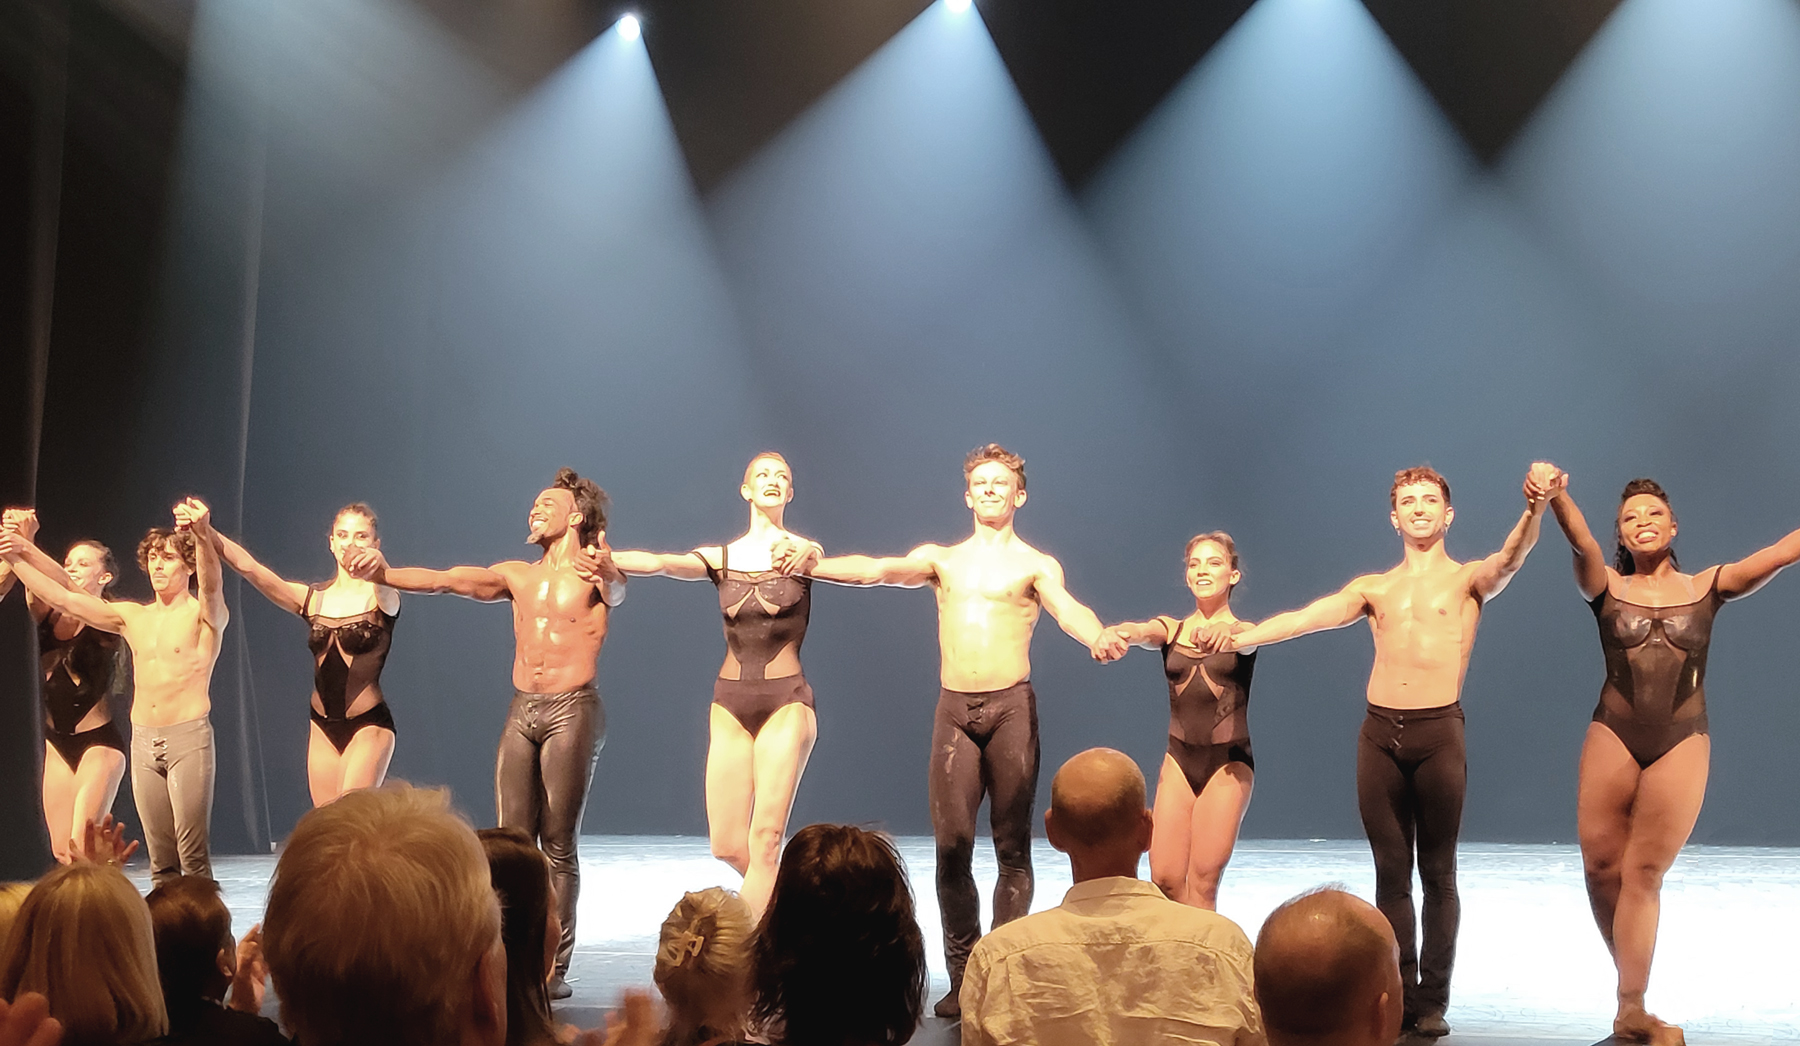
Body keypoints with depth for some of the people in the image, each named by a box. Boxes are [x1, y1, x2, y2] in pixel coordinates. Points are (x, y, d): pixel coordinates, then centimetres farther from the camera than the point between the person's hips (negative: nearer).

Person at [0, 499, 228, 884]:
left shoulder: (204, 615, -1)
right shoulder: (132, 617, 15)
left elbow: (212, 585, -23)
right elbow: (63, 599, 14)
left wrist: (203, 537, -44)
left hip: (188, 738, -5)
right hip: (143, 741, 5)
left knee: (193, 855, -12)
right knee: (160, 860, 4)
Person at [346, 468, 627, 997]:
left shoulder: (595, 573, 3)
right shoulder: (516, 575, 16)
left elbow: (614, 592, -19)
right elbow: (445, 579, 7)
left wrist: (606, 573, -41)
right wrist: (385, 573, -7)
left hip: (572, 711, -5)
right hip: (522, 711, 5)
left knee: (559, 844, -5)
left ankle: (556, 967, -3)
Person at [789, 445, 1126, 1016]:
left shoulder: (1035, 564, 9)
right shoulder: (940, 559, 16)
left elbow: (1066, 607, -11)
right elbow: (879, 570, 0)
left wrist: (1098, 636, -34)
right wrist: (816, 566, -19)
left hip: (1011, 706, -2)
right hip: (954, 710, 2)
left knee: (1013, 847, 0)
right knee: (952, 844, -5)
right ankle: (962, 976, 2)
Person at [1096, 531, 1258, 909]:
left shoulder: (1243, 632, 3)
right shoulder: (1171, 630, 8)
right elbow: (1142, 631, -15)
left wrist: (1221, 630, -47)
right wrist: (1116, 633, -41)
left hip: (1229, 763, -2)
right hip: (1178, 761, 2)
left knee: (1203, 880, -8)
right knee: (1164, 878, -6)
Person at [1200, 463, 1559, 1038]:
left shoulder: (1468, 579, 8)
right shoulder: (1373, 588, 15)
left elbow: (1510, 558, -13)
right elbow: (1310, 616, 2)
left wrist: (1534, 508, -34)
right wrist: (1242, 636, -13)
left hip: (1439, 731, -3)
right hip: (1379, 733, 3)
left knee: (1438, 873, 2)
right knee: (1391, 872, 5)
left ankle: (1432, 1001, 6)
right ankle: (1399, 996, 9)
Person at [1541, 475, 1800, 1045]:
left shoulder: (1708, 587, 7)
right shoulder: (1607, 588, 3)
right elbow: (1581, 542, -19)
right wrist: (1556, 498, -38)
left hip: (1682, 744, 0)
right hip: (1613, 737, 0)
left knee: (1644, 872, -2)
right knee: (1601, 865, -1)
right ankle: (1630, 989, 19)